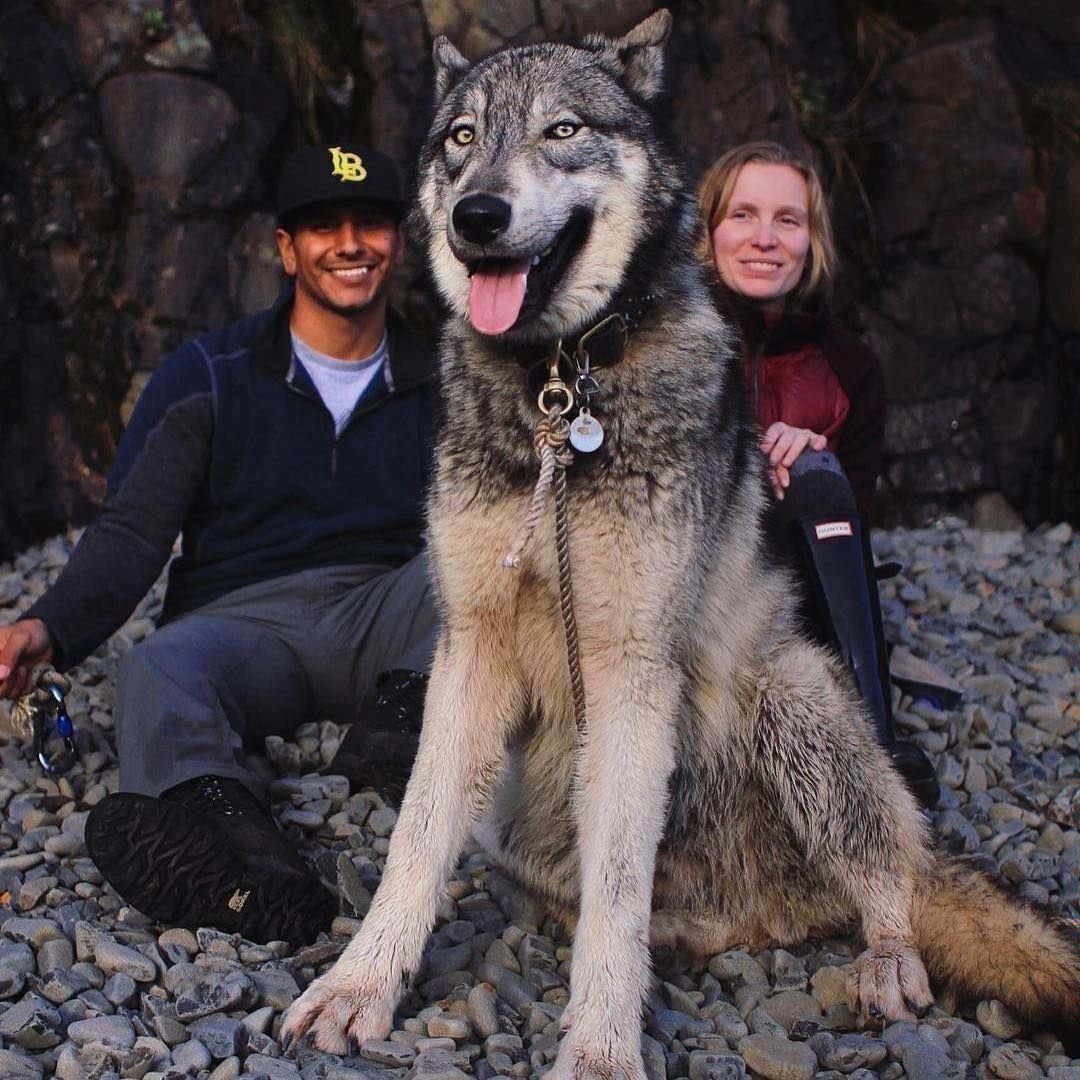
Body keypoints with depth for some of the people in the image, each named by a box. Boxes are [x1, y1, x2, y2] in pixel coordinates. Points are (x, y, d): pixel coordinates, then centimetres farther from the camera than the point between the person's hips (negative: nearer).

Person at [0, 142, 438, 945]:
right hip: (246, 617, -2)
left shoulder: (440, 384, 14)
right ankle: (249, 861, -63)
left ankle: (407, 718, -48)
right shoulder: (208, 378, 8)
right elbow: (134, 530, 0)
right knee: (160, 674, -36)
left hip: (388, 616, 2)